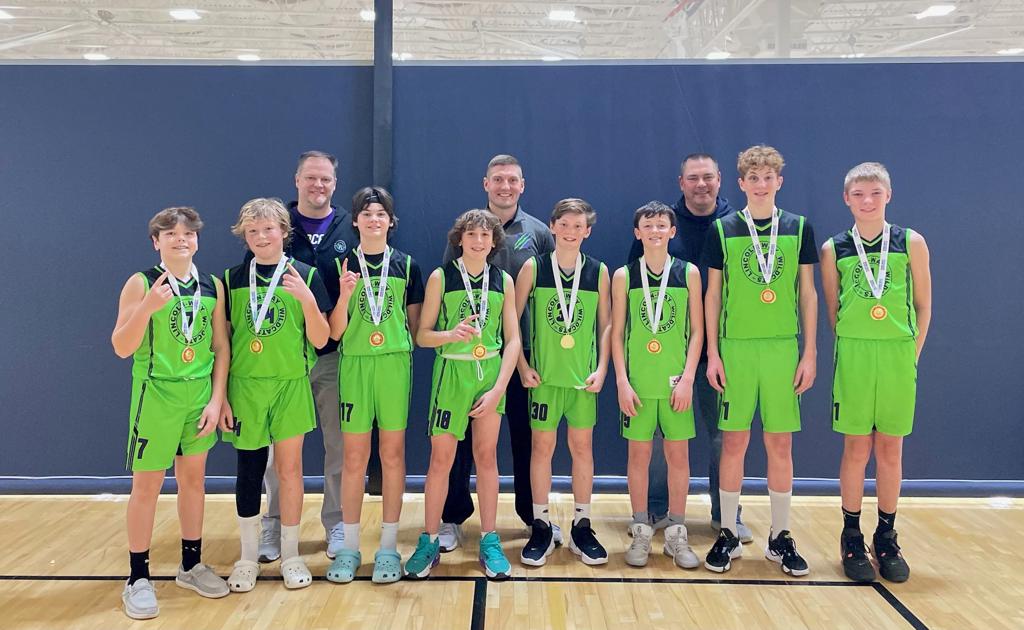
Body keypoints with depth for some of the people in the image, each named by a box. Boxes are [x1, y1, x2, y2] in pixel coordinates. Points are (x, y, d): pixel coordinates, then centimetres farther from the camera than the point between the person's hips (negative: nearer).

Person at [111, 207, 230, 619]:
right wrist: (148, 307, -25)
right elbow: (121, 348, -10)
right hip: (156, 395, -4)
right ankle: (138, 578, 18)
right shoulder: (141, 283, -6)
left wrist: (216, 399, 0)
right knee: (147, 486, 4)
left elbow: (221, 346, 6)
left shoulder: (212, 287, 4)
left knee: (193, 480, 14)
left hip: (199, 396, 4)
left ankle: (191, 565, 29)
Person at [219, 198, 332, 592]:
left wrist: (307, 300, -19)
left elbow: (320, 340, -3)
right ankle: (249, 556, 24)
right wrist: (221, 397, 3)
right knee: (249, 470, 8)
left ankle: (290, 554, 20)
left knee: (289, 468, 4)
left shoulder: (305, 276, -1)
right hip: (245, 385, 1)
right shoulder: (232, 279, 4)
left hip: (290, 384, -1)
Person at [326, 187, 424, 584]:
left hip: (395, 366, 0)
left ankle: (388, 547, 17)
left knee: (392, 455, 5)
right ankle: (350, 547, 18)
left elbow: (415, 323, 10)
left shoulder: (406, 265, 6)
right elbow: (334, 332, 0)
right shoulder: (343, 266, 4)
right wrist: (345, 295, -15)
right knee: (354, 458, 5)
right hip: (354, 365, 0)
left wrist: (407, 357, -2)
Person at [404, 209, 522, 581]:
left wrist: (499, 387, -5)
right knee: (441, 458, 1)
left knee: (486, 456, 8)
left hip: (491, 372, 2)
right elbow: (422, 335, 0)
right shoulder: (440, 278, -1)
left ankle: (489, 541, 18)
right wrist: (451, 334, -21)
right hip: (451, 372, -2)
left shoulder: (503, 281, 5)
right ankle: (429, 542, 15)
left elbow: (512, 339, 3)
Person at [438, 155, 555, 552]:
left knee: (528, 436, 10)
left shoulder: (539, 233, 6)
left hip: (525, 350, 1)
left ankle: (535, 515, 25)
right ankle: (452, 518, 19)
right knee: (463, 434, 6)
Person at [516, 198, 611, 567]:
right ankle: (541, 527, 16)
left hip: (584, 375, 1)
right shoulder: (533, 267, -1)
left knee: (582, 446, 7)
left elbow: (606, 324, 8)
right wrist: (523, 365, -5)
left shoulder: (598, 271, 4)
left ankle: (581, 528, 19)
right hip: (544, 373, -1)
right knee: (542, 445, 4)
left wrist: (601, 368, -1)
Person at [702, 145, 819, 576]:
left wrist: (810, 353, 2)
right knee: (734, 442, 4)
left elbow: (808, 293, 7)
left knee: (781, 445, 5)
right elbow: (713, 294, 4)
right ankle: (728, 535, 16)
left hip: (783, 348, 1)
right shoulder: (722, 230, 3)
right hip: (735, 347, -1)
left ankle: (780, 538, 18)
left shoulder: (798, 229, 6)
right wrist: (712, 353, -1)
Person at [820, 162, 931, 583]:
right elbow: (832, 310, 8)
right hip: (853, 357, 0)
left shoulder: (911, 243, 3)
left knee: (890, 450, 8)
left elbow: (924, 305, 7)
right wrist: (853, 348, 3)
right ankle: (852, 538, 17)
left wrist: (911, 354, 2)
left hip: (899, 358, 1)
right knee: (856, 449, 4)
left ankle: (886, 539, 21)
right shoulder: (834, 250, 3)